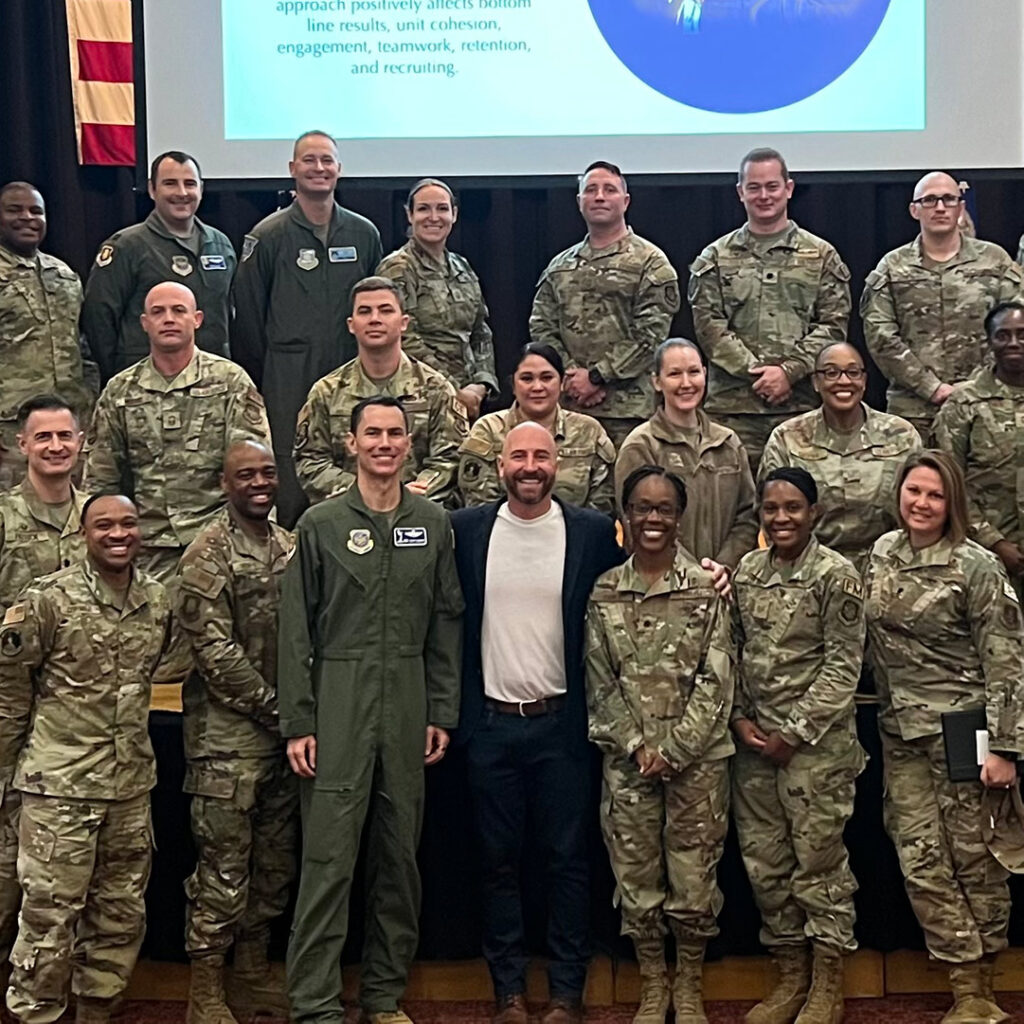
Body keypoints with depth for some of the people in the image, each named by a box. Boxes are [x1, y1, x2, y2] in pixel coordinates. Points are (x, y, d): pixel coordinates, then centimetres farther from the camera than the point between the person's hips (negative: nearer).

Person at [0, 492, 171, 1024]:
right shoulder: (50, 599, -11)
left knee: (122, 911, 14)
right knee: (50, 911, 0)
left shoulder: (158, 601, 5)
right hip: (59, 784, -5)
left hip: (131, 783, 6)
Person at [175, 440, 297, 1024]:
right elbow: (215, 651, -14)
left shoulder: (292, 547, 11)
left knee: (275, 862, 13)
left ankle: (255, 971, 26)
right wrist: (273, 706, -12)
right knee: (223, 866, -1)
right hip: (228, 736, -6)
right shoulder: (208, 553, -8)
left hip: (284, 731, 6)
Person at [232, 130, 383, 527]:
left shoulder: (364, 235, 11)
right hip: (288, 385, -3)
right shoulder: (268, 237, 2)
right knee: (290, 491, -5)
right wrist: (256, 385, 1)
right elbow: (248, 317, 3)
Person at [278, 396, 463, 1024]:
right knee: (329, 858, -4)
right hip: (339, 706, -3)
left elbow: (447, 622, 9)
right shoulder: (321, 524, 1)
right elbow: (296, 629, -1)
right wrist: (298, 722, -6)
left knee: (401, 855, 10)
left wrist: (443, 713, 4)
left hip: (409, 707, 3)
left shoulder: (433, 524, 9)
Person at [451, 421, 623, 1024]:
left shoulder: (594, 531, -2)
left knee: (568, 860, 6)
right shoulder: (467, 529, 1)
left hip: (561, 722, -1)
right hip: (491, 724, 1)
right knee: (500, 860, 9)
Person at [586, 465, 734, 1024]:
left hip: (697, 758, -2)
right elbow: (599, 682, 3)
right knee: (636, 875, 8)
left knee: (693, 875, 3)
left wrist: (674, 749, -11)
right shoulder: (604, 592, 4)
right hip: (627, 760, 2)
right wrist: (637, 746, -8)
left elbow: (716, 679, -5)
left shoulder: (706, 587, -2)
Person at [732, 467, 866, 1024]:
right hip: (754, 741, 5)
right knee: (764, 861, 10)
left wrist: (795, 733, -11)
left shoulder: (836, 575, -7)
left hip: (815, 743, -5)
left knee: (819, 859, 2)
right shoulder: (746, 572, 8)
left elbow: (843, 665, -10)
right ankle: (790, 976, 25)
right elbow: (733, 652, 11)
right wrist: (740, 719, -1)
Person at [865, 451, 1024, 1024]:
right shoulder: (882, 553, 6)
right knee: (921, 862, 3)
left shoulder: (977, 567, -11)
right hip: (901, 731, 5)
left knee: (973, 857, 4)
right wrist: (888, 707, 16)